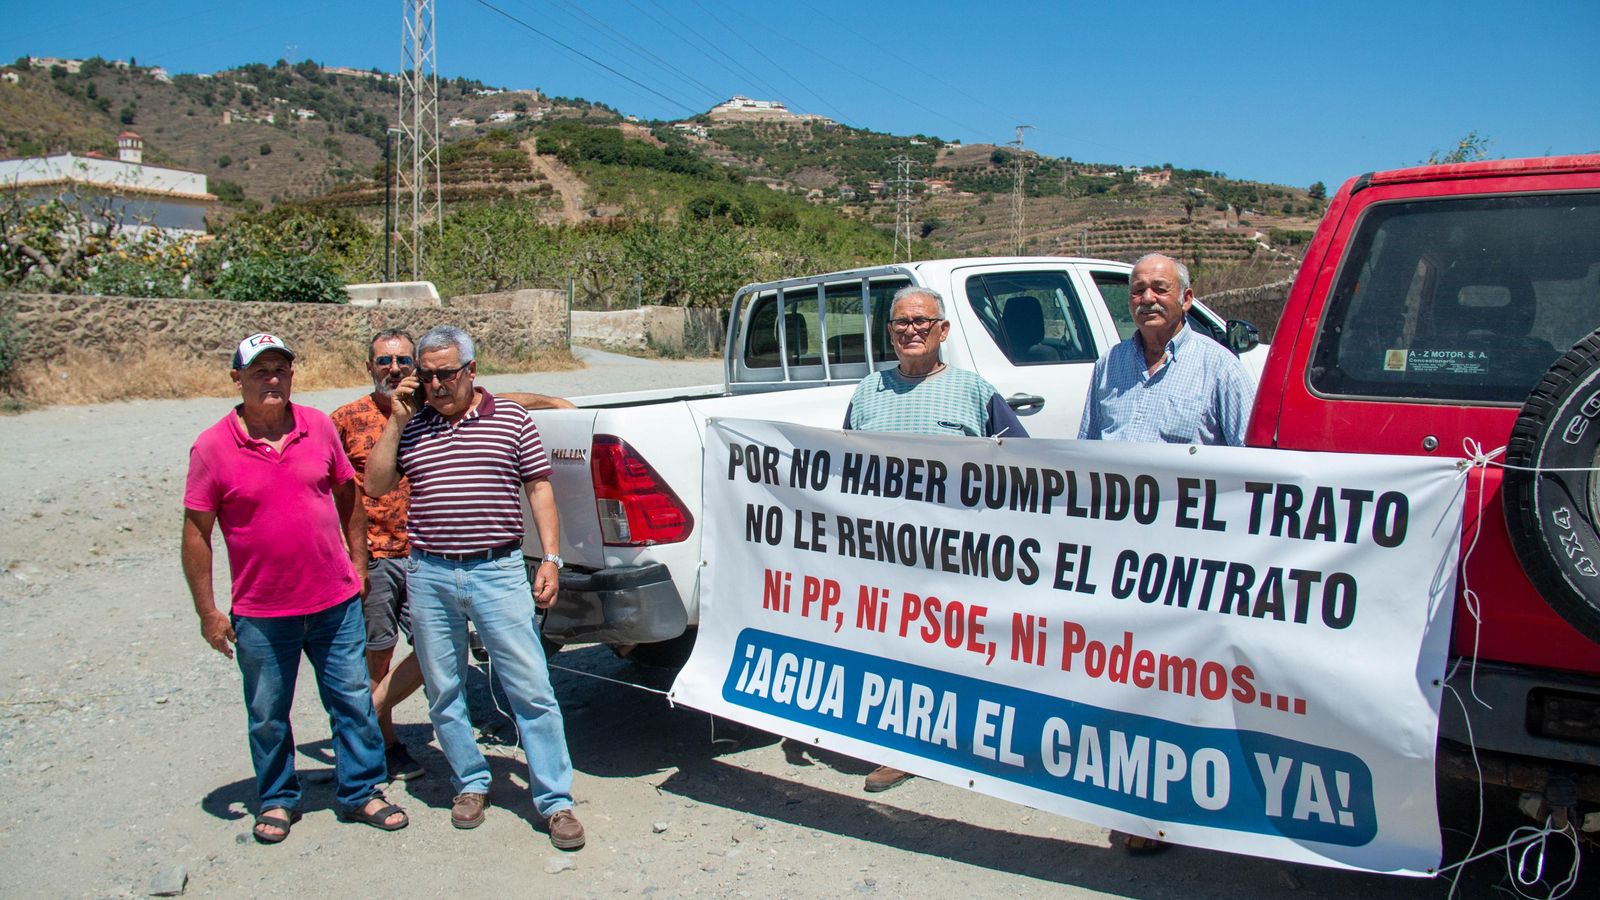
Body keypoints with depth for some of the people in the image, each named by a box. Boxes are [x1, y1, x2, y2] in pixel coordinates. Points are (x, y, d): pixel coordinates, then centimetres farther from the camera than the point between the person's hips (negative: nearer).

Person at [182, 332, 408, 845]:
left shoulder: (318, 427, 0)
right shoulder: (212, 447, -7)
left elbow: (347, 497, 12)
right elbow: (196, 533, -4)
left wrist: (357, 565, 10)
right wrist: (207, 612, -4)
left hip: (336, 602, 2)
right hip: (261, 614, -2)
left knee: (353, 701, 10)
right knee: (268, 716, 13)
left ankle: (360, 793, 26)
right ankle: (277, 801, 32)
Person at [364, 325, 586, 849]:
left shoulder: (510, 418, 3)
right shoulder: (411, 426, 8)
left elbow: (539, 490, 4)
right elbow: (375, 486, 2)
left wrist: (551, 559, -4)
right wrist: (397, 421, -4)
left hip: (497, 571, -2)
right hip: (429, 575, 3)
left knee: (531, 690, -3)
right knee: (444, 692, 12)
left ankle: (555, 802, 5)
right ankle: (471, 783, 30)